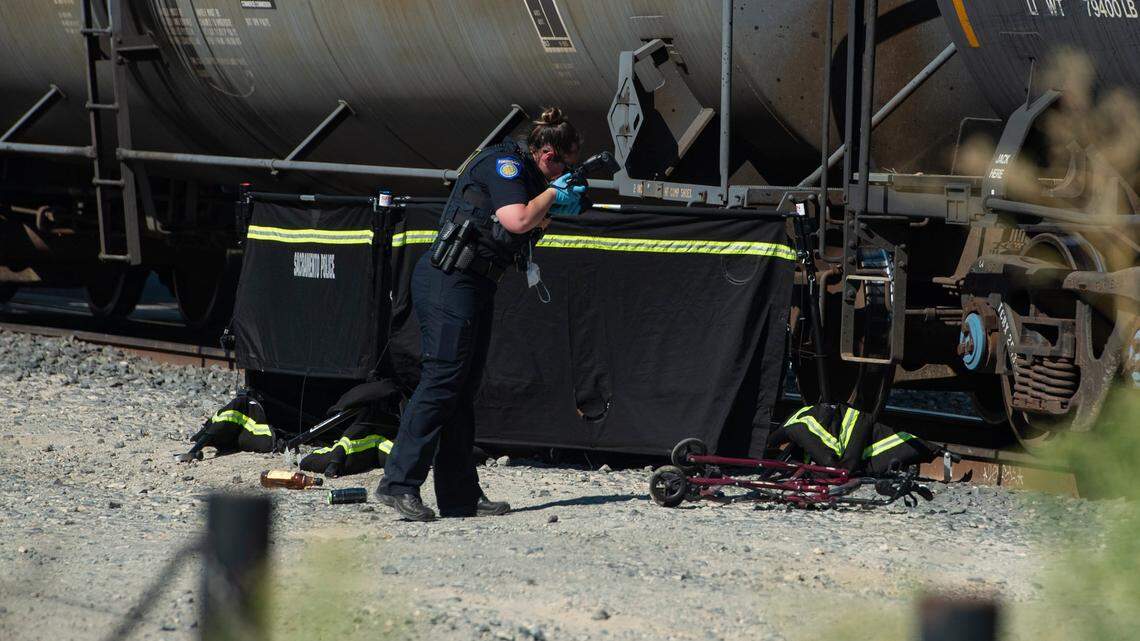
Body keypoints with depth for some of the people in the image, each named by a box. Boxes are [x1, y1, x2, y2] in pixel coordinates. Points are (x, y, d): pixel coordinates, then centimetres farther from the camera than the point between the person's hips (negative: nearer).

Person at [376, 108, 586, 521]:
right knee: (441, 380, -15)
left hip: (475, 286, 11)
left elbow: (529, 229, 28)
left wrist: (557, 210, 12)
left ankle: (460, 495, 8)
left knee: (462, 390, 8)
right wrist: (552, 194, -6)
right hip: (448, 281, -11)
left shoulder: (522, 173, 21)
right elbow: (516, 220, -22)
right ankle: (398, 484, -18)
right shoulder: (504, 163, -9)